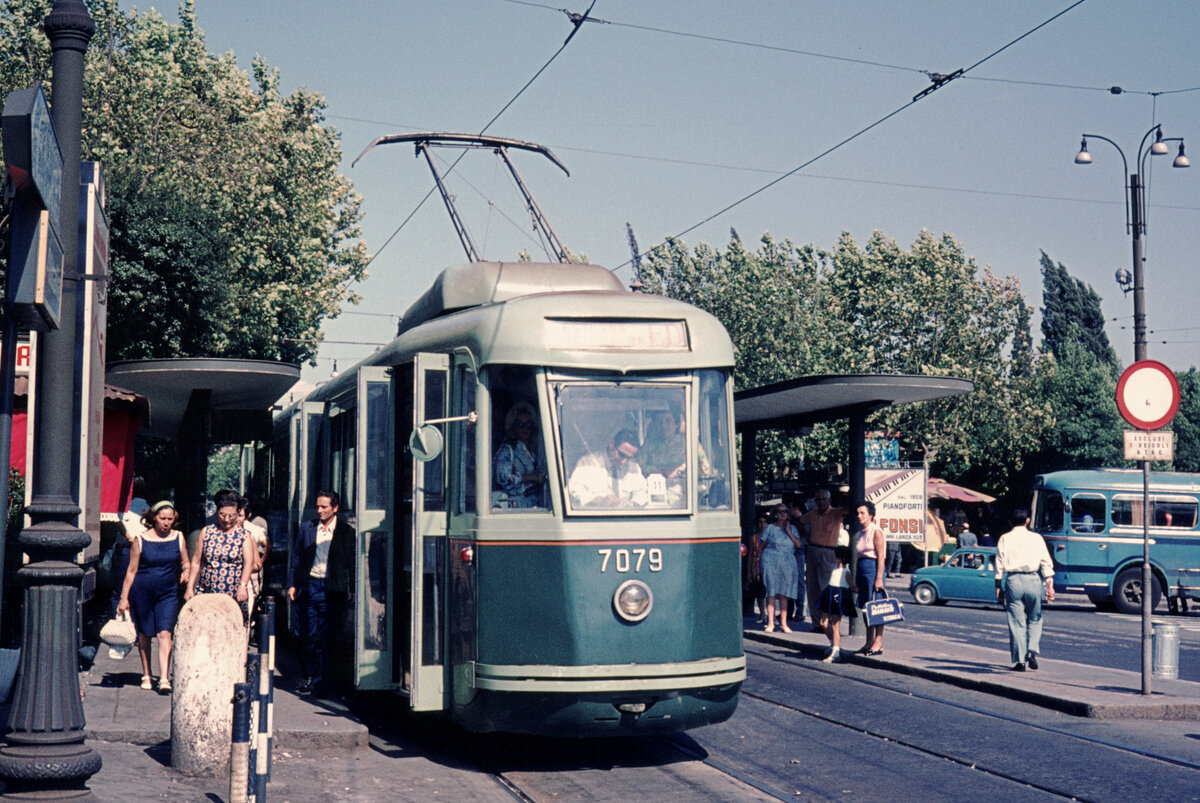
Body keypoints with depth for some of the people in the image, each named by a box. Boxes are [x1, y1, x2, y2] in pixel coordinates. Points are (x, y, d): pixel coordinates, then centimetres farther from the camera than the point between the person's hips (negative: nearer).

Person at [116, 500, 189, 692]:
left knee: (164, 634, -11)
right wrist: (124, 597, 0)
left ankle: (164, 679, -15)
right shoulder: (141, 539, -4)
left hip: (168, 593, 1)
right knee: (144, 635, 9)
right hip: (142, 591, -1)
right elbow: (132, 570, 0)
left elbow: (185, 563, 15)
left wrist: (185, 572, -8)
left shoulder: (178, 537, 3)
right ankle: (146, 675, 25)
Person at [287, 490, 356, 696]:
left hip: (331, 590, -3)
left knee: (325, 638, -4)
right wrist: (292, 584, 5)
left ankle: (319, 680, 3)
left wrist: (351, 591, -2)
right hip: (308, 586, 3)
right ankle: (310, 677, 21)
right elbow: (296, 558, 12)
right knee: (309, 636, 7)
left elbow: (351, 563, 3)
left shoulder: (346, 532, 2)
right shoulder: (306, 528, 9)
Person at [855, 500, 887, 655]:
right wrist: (856, 578, 18)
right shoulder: (861, 533, 17)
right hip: (862, 570, 9)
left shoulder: (876, 532, -8)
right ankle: (869, 642, 15)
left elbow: (881, 556, -13)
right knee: (865, 608, 10)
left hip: (872, 568, -9)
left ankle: (878, 643, -6)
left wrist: (879, 578, -19)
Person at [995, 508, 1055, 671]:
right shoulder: (1036, 538, 8)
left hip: (1013, 580, -1)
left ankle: (1019, 661, 0)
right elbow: (1046, 563, 4)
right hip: (1033, 580, 1)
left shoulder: (1005, 539, 6)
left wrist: (998, 587, 7)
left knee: (1016, 622, 2)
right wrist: (1049, 585, 5)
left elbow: (999, 565, 3)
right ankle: (1032, 651, -2)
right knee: (1035, 619, 16)